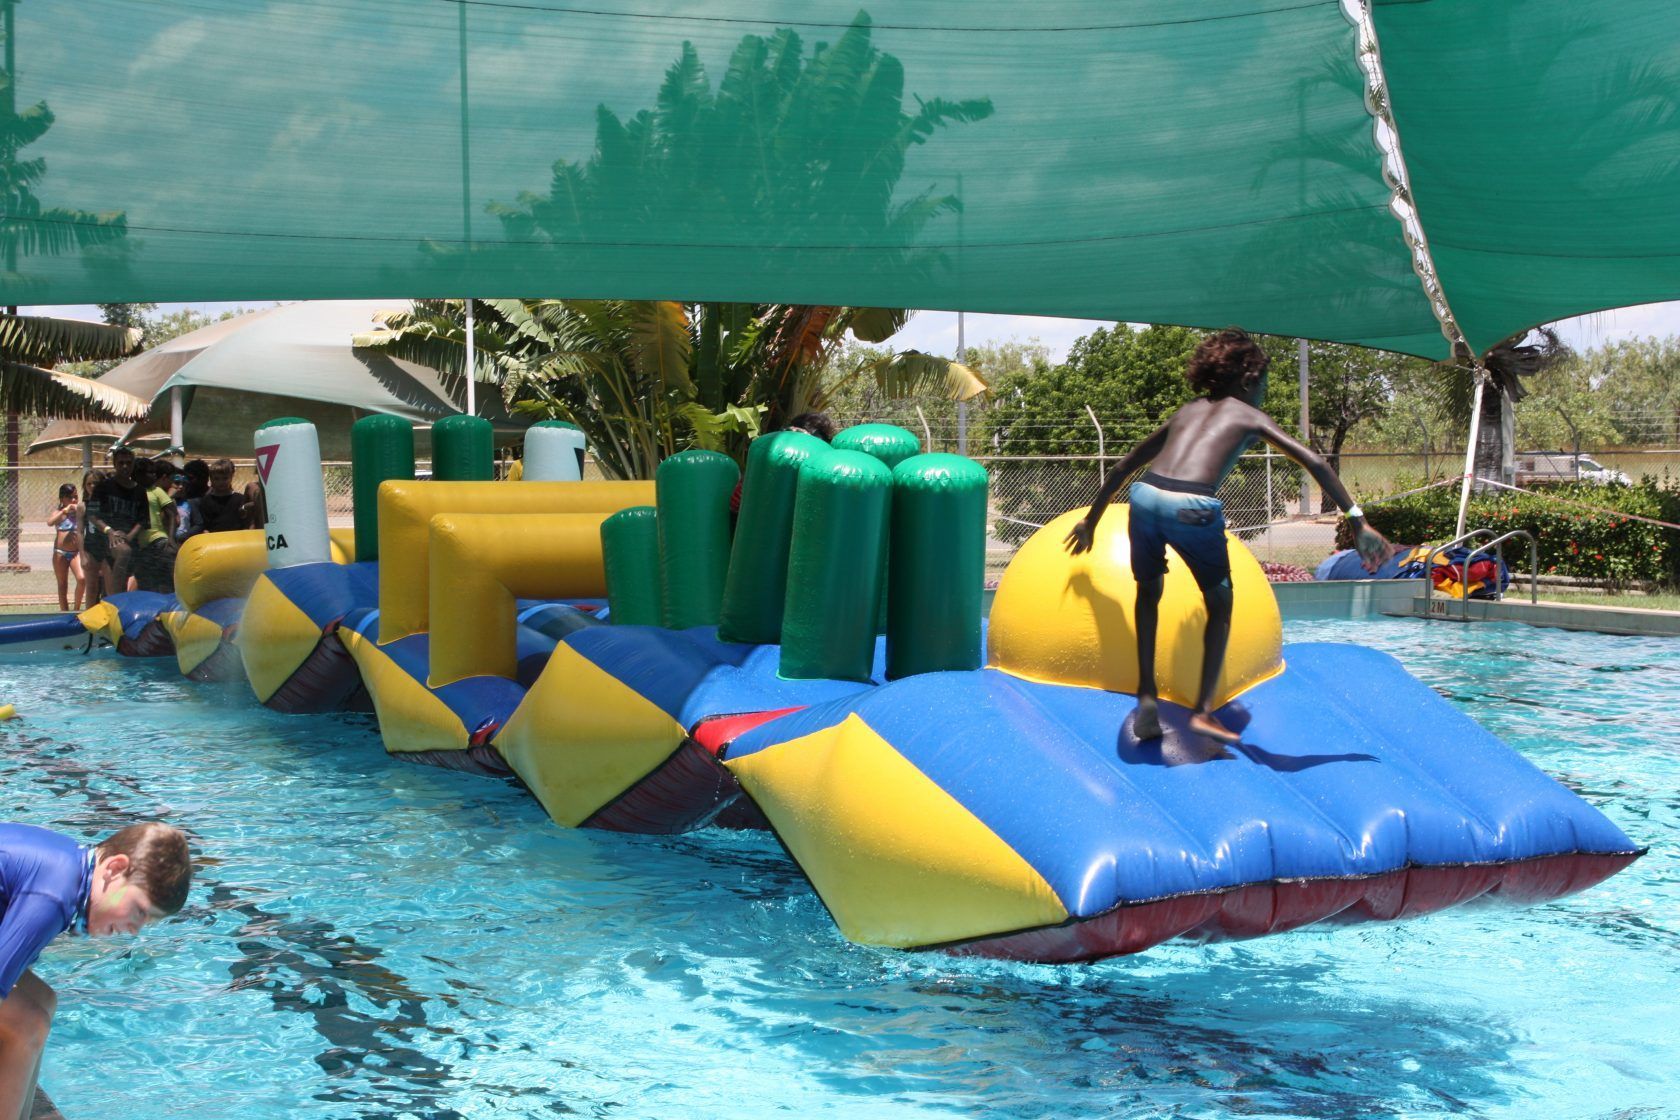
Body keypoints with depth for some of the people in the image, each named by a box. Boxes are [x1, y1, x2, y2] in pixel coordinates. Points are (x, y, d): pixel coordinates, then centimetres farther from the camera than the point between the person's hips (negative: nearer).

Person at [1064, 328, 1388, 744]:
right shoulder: (1248, 415, 19)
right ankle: (1203, 710, 10)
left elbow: (1125, 465, 33)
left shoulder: (1187, 411, 31)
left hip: (1145, 496, 4)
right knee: (1220, 604, 17)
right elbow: (1315, 464, 9)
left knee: (1148, 593, 27)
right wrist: (1359, 522, 10)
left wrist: (1092, 518, 41)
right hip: (1192, 507, -4)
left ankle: (1147, 698, 19)